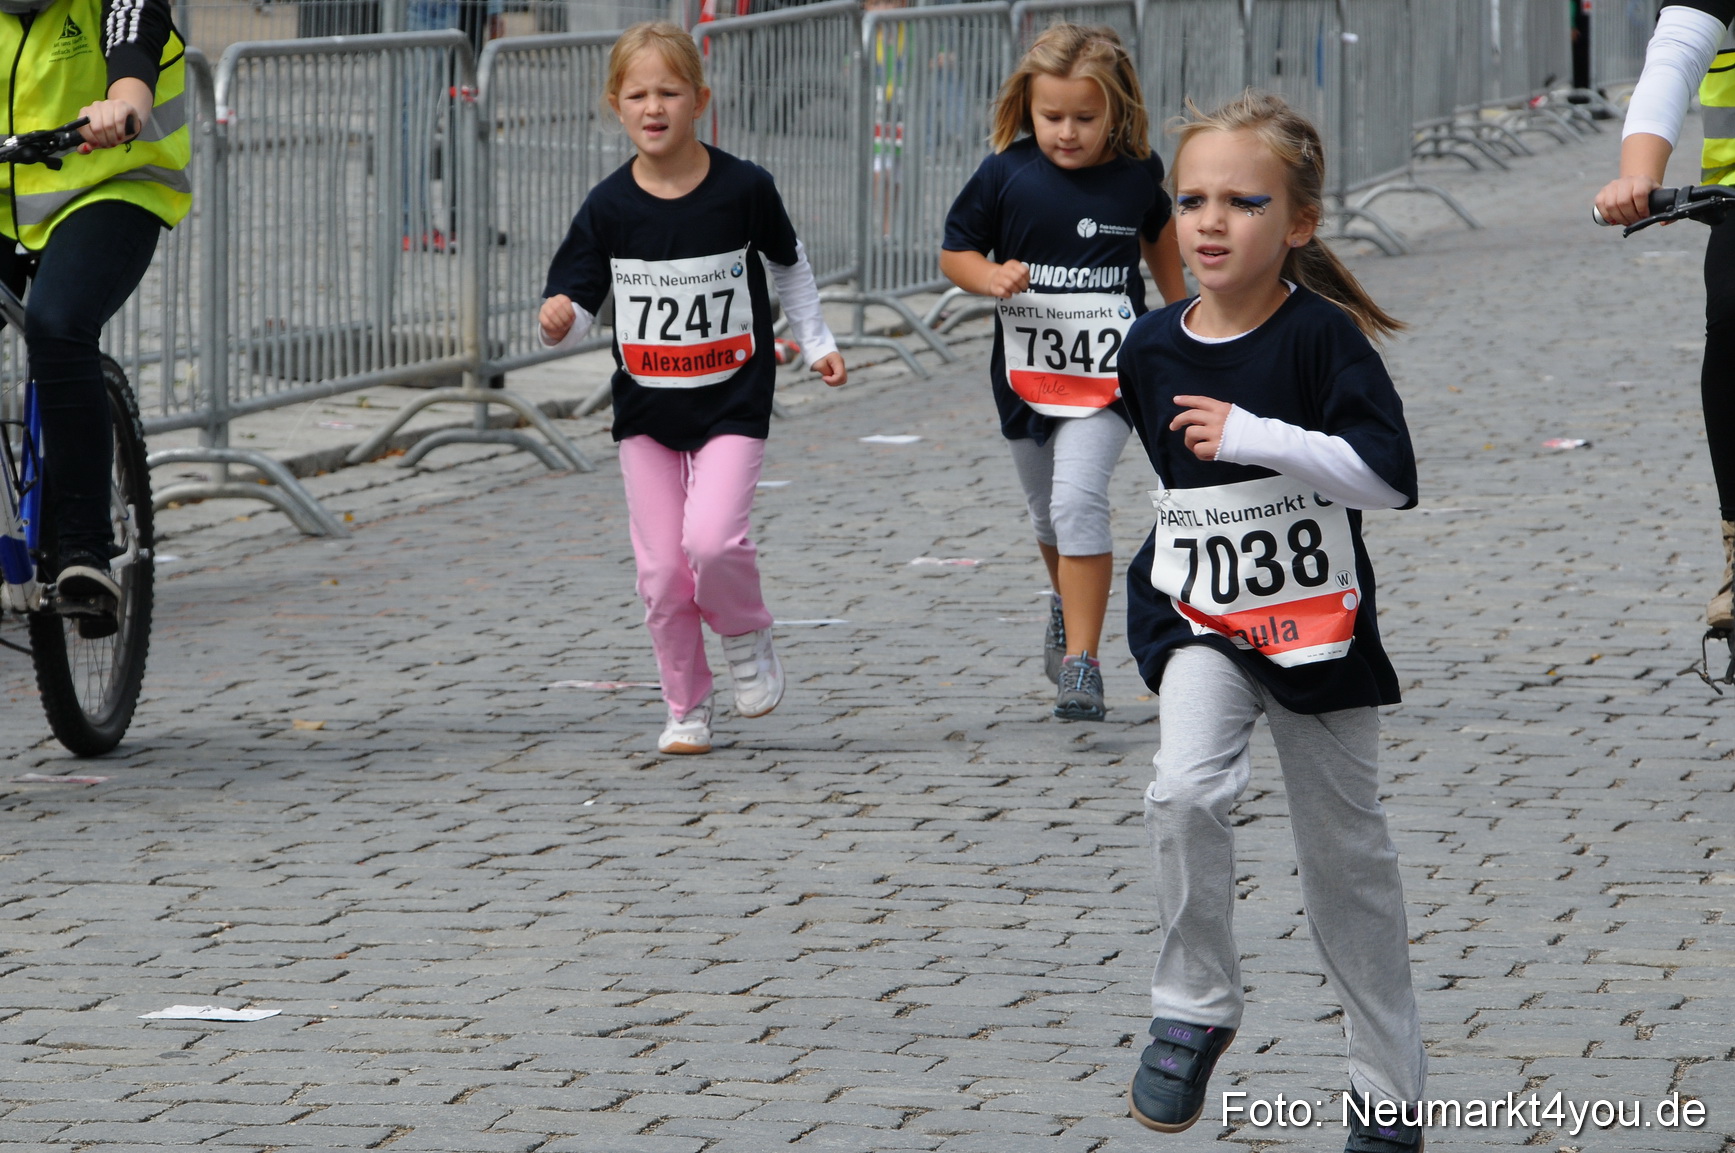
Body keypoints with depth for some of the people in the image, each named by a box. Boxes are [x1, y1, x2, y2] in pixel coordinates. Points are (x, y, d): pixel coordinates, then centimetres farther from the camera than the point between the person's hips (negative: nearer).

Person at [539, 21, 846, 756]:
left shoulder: (743, 190, -9)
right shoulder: (609, 208, -6)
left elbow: (787, 262, 10)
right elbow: (574, 302, -5)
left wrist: (816, 342, 14)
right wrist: (558, 323, -27)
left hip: (732, 402, -2)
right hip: (646, 410, 2)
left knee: (712, 539, -22)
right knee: (661, 567, 1)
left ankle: (746, 636, 9)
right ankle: (686, 708, 18)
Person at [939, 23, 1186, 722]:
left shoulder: (1136, 175, -5)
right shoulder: (1006, 176, -9)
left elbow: (1157, 232, 17)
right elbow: (955, 251, 1)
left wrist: (1178, 314, 26)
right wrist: (989, 276, -21)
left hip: (1108, 374, -2)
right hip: (1026, 370, 2)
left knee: (1077, 499, -20)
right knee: (1046, 513, 19)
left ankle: (1081, 661, -18)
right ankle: (1069, 607, 51)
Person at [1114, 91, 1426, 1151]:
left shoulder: (1323, 338, -15)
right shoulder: (1153, 347, 0)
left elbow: (1389, 476, -24)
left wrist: (1255, 434, -30)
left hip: (1317, 625, -3)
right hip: (1201, 622, 3)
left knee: (1348, 855, 9)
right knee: (1187, 793, -26)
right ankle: (1195, 1011, -7)